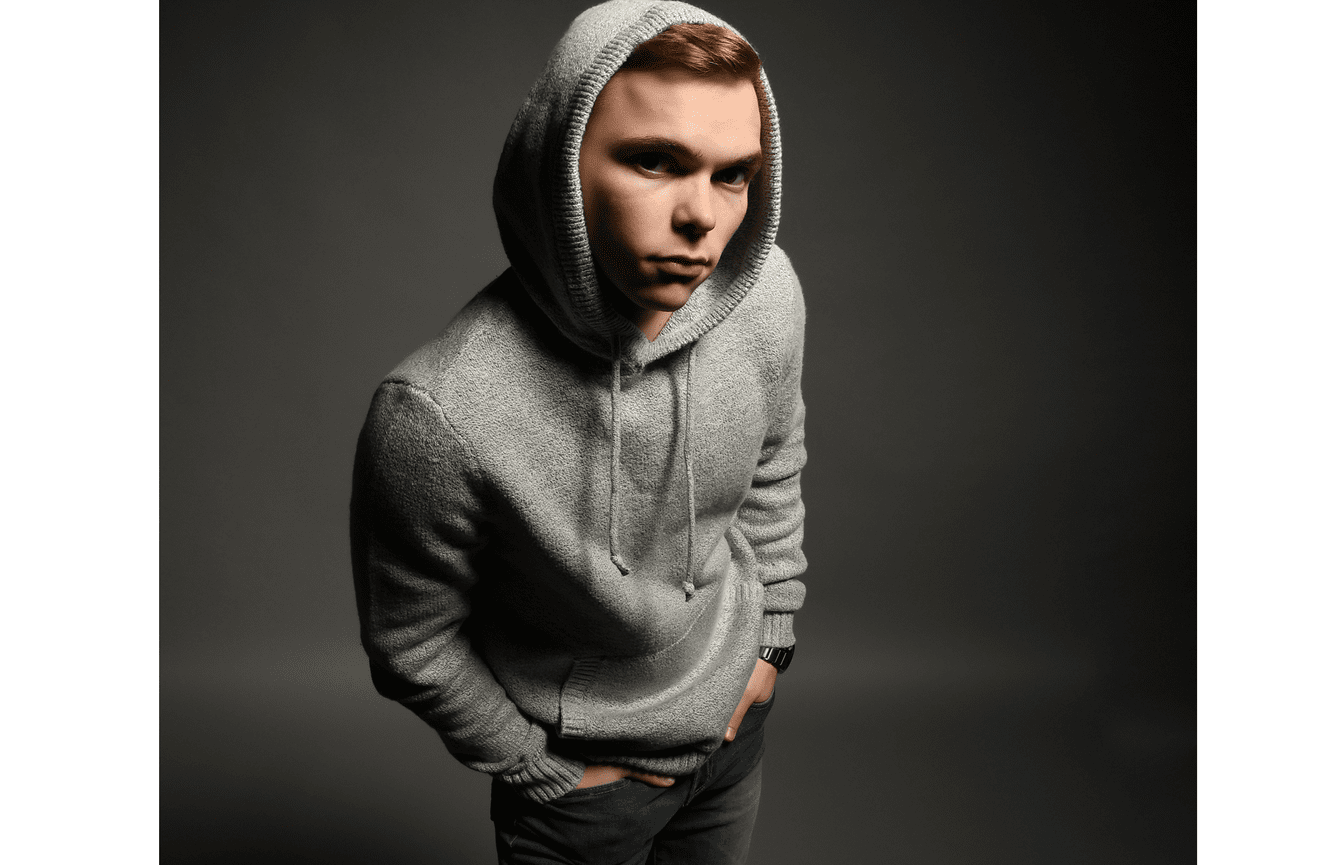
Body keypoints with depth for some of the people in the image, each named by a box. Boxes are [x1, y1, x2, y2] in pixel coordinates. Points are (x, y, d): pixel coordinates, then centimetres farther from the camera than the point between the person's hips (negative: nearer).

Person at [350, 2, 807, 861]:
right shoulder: (436, 416, -35)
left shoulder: (766, 290, -20)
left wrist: (773, 636, 6)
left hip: (736, 716, 5)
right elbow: (413, 646, -17)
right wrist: (552, 771, -7)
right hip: (579, 767, -4)